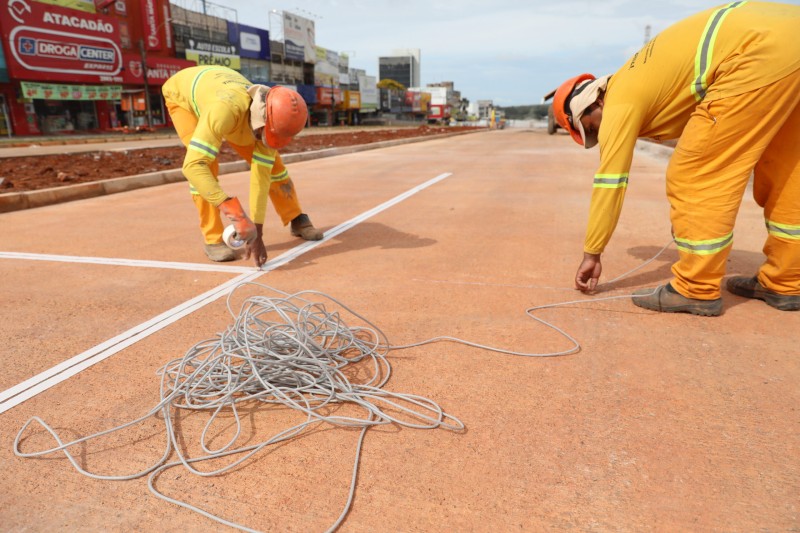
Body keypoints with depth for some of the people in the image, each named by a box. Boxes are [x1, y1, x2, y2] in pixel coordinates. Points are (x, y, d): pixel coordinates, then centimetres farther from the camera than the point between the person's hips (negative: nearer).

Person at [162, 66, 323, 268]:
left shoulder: (271, 122, -31)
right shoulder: (225, 110, -50)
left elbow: (262, 175, -29)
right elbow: (192, 164, -55)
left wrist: (257, 232, -33)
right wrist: (231, 207, -65)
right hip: (182, 94, -4)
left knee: (270, 162, -4)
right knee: (205, 164, -26)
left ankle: (297, 219, 14)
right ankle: (213, 239, -13)